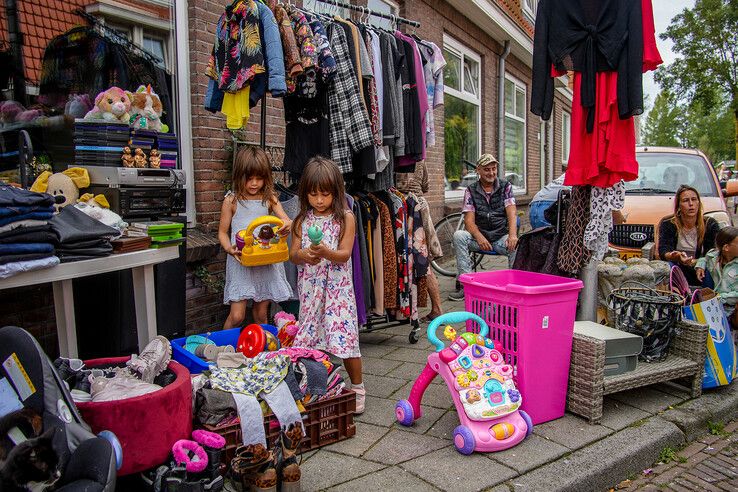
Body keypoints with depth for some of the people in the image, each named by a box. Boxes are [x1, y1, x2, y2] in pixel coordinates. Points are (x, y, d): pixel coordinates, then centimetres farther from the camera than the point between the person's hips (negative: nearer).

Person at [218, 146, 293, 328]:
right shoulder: (232, 200, -2)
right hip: (241, 262, -2)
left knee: (261, 315, 13)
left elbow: (286, 221, -4)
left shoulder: (269, 199, 4)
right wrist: (229, 249, -17)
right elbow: (222, 232, 3)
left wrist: (288, 225, -29)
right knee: (236, 316, -3)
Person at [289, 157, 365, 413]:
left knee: (343, 335, -5)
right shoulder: (302, 220, 7)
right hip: (310, 287, 4)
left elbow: (345, 254, -10)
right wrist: (304, 255, -18)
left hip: (337, 287, -3)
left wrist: (326, 252, -29)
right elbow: (292, 254, 4)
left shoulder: (345, 218, -3)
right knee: (311, 337, 7)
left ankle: (357, 387, 14)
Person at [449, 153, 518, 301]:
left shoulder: (505, 187, 7)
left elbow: (511, 213, -6)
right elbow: (469, 220, -4)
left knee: (516, 245, -34)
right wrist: (480, 238, -24)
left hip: (502, 236, -1)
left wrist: (512, 235, -27)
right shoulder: (471, 191, 7)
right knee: (459, 236, -28)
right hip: (479, 236, 1)